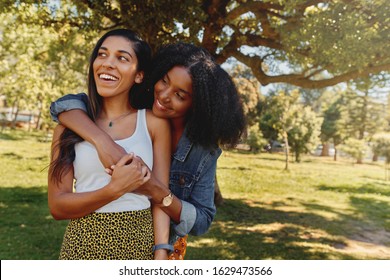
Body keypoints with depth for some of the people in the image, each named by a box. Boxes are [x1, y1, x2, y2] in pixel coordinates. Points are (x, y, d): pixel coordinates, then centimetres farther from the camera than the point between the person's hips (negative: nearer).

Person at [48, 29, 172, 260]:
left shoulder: (154, 123, -4)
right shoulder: (69, 124, -2)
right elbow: (57, 206, -5)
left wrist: (161, 255, -16)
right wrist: (115, 189, -19)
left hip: (140, 243, -1)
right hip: (83, 243, 1)